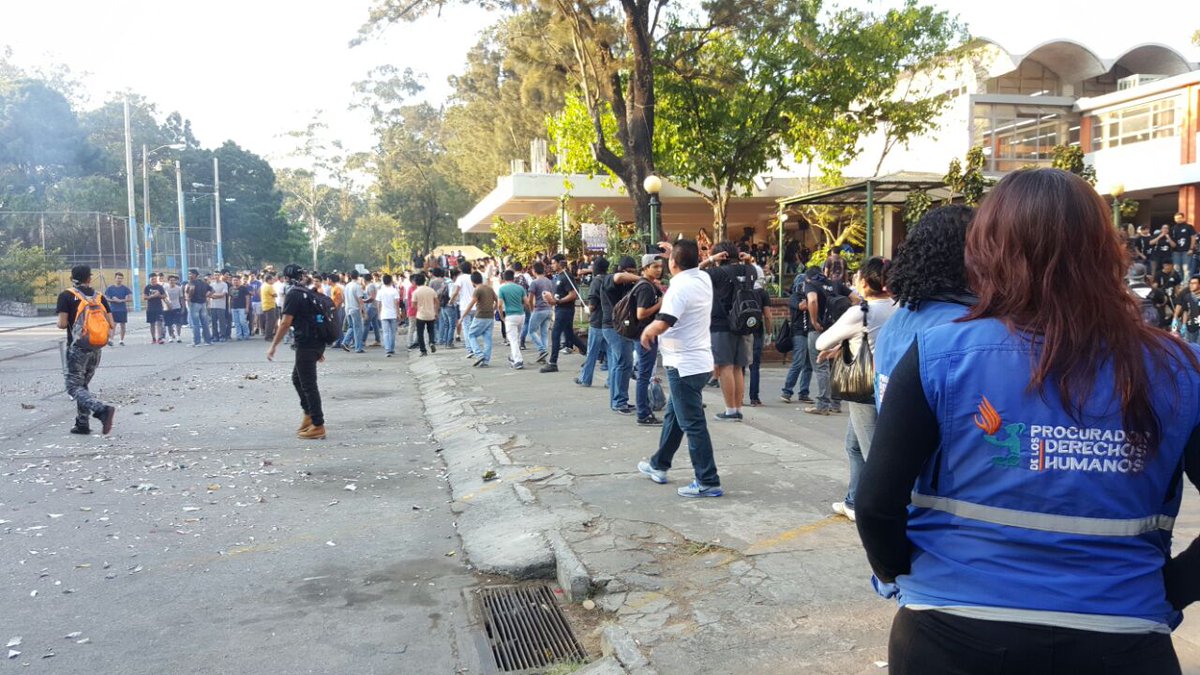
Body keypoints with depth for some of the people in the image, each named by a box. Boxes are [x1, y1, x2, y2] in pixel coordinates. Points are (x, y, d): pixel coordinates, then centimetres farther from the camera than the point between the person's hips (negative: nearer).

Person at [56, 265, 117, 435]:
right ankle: (82, 424, 17)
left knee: (74, 387, -4)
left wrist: (59, 322, 11)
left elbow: (62, 324, -11)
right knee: (83, 385, 18)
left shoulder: (66, 296, -5)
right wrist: (108, 334, 20)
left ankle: (103, 410, -28)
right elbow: (111, 324, 1)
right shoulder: (100, 297, 7)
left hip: (77, 348, -5)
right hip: (96, 349, 5)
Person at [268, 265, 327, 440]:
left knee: (308, 385, -3)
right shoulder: (309, 293, 16)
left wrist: (273, 346, -11)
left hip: (306, 345, -9)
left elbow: (286, 323, -16)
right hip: (317, 343, 9)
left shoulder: (293, 295, -10)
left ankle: (318, 426, 0)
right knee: (297, 378, 22)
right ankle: (309, 414, 25)